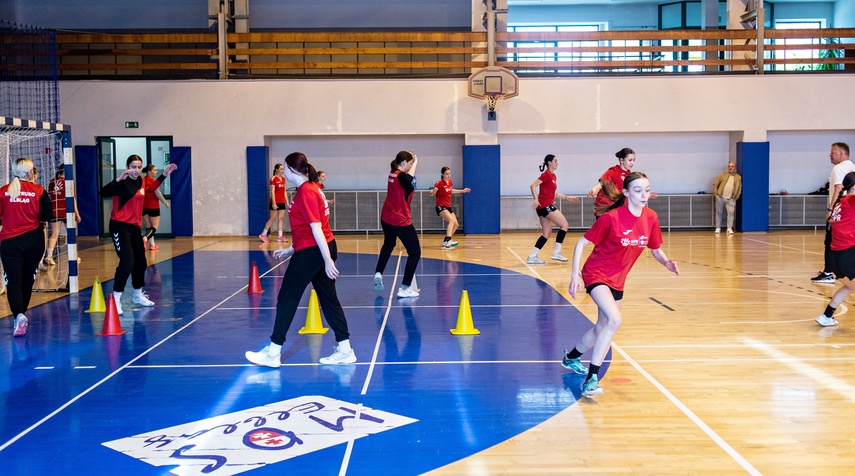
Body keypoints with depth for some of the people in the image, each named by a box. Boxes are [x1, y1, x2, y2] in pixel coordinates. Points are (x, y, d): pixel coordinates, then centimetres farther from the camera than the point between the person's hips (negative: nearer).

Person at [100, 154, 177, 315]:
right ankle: (116, 299, -11)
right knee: (127, 262, -20)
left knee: (140, 262, 16)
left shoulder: (141, 181, 6)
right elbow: (104, 193, -31)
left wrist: (164, 174, 28)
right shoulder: (122, 182, -15)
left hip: (135, 226, 8)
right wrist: (118, 179, -45)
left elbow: (150, 188, 30)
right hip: (120, 226, -8)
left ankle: (138, 295, 36)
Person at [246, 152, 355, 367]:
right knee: (328, 299, 11)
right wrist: (290, 250, 23)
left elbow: (316, 228, -21)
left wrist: (327, 260, -23)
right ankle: (344, 350, 12)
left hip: (311, 253, -10)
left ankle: (273, 353, 8)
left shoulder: (306, 192, -16)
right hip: (319, 251, 10)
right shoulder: (313, 188, 14)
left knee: (287, 299, 0)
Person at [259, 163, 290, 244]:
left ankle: (280, 236, 5)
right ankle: (263, 234, 8)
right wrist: (274, 203, -18)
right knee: (272, 218, -2)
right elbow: (272, 192, -13)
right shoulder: (273, 178, -9)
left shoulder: (283, 179, 11)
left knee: (281, 218, 4)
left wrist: (287, 202, 11)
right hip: (275, 202, -7)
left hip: (282, 202, 7)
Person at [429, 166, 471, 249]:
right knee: (452, 221, -28)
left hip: (448, 207, 8)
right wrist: (433, 191, -45)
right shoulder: (439, 183, -15)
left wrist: (462, 191, 28)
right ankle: (447, 240, -38)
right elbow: (431, 194, -22)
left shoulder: (450, 182, 6)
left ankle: (446, 241, 17)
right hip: (441, 206, -8)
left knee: (456, 225, 8)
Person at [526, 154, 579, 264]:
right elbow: (533, 186, -17)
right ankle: (556, 253, -7)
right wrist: (536, 199, -28)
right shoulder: (546, 175, -8)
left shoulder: (553, 176, 19)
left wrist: (567, 198, 22)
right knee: (565, 224, -7)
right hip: (545, 205, -9)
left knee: (547, 233, 8)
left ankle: (532, 257, 4)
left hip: (547, 207, 9)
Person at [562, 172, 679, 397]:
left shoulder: (650, 218, -5)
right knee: (615, 319, -27)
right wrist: (574, 274, -21)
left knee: (602, 328, 16)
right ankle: (591, 378, -22)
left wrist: (667, 263, -14)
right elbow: (581, 243, -14)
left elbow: (656, 250, 7)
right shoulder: (611, 217, -21)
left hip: (617, 281, 7)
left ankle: (571, 358, 44)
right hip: (596, 274, -7)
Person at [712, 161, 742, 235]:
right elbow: (715, 184, 8)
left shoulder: (738, 177, 8)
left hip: (730, 199, -1)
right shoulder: (723, 175, 9)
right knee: (719, 212, 4)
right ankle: (718, 228, 13)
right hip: (720, 198, 1)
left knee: (731, 212, -11)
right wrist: (716, 193, -1)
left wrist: (736, 197, 0)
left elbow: (739, 189, 8)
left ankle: (729, 228, -4)